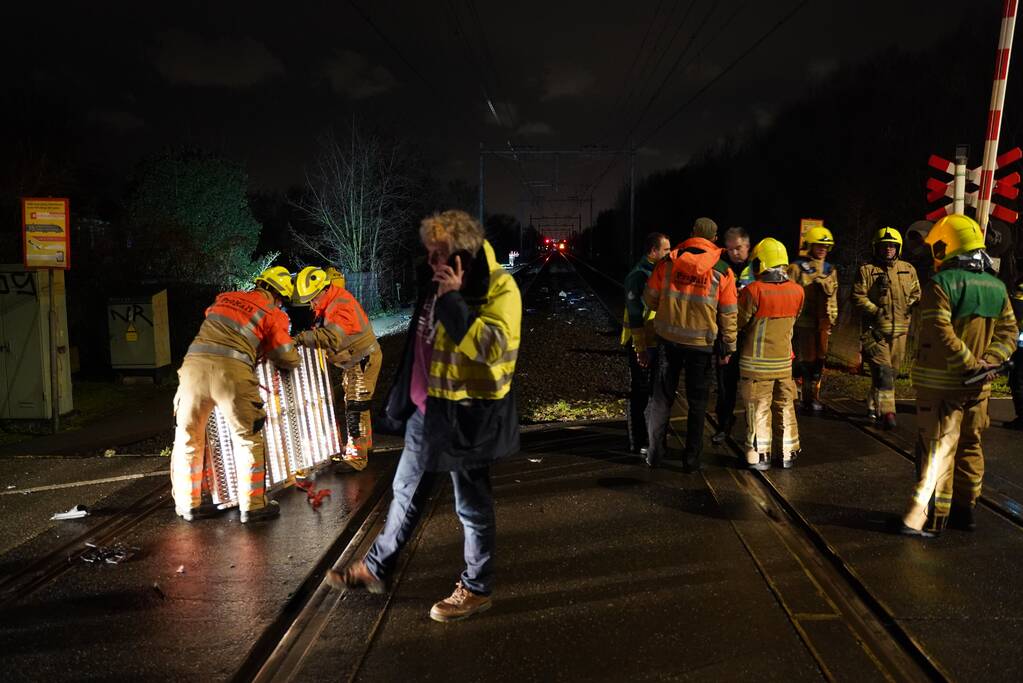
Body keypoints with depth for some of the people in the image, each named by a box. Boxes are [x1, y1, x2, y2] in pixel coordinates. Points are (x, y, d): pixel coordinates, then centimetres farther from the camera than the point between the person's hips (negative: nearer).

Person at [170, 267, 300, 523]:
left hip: (194, 364, 4)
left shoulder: (226, 297, 24)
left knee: (188, 437, 16)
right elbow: (289, 359, 11)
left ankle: (188, 503, 26)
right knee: (248, 439, 10)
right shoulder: (273, 314, 12)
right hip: (231, 369, -4)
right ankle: (253, 505, 13)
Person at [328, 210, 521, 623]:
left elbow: (492, 345, -31)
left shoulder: (499, 288, -16)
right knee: (406, 491, 20)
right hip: (429, 407, 8)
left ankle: (476, 589, 24)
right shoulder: (441, 286, 9)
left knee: (472, 504, 6)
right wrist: (404, 399, 23)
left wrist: (453, 300, -28)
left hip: (468, 413, -8)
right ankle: (376, 568, 37)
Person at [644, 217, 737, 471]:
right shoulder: (722, 271, -6)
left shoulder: (667, 262, -5)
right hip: (701, 344, -1)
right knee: (697, 402, 12)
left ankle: (654, 452, 18)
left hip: (668, 338, 1)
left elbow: (650, 299, 1)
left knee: (662, 396, 14)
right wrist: (728, 347, 7)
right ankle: (691, 458, 17)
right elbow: (728, 315, -3)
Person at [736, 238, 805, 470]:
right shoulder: (797, 291, -2)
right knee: (785, 407, 16)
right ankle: (788, 453, 24)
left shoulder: (753, 292, -19)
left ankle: (760, 456, 11)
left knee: (759, 410, 5)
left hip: (756, 363, -4)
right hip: (784, 361, 4)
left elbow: (738, 323, -10)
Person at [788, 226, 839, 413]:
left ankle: (812, 397, 16)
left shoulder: (830, 271, 16)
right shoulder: (796, 268, -1)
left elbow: (832, 297, 20)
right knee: (802, 359, -5)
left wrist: (832, 319, 14)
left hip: (822, 324, 5)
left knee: (818, 360, 7)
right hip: (802, 322, -5)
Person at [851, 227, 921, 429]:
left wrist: (911, 306, -2)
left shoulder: (908, 270, 12)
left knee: (892, 371, 12)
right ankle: (887, 412, -13)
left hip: (899, 330, 5)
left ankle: (874, 406, 28)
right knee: (882, 370, -12)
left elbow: (916, 294, 18)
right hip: (875, 330, -5)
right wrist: (876, 311, -16)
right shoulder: (867, 270, -2)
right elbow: (858, 297, -6)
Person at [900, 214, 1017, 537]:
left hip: (941, 382, -6)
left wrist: (970, 363, -15)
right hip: (978, 386, 6)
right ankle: (965, 509, 26)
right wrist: (987, 362, -5)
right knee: (969, 446, 17)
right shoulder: (996, 287, 9)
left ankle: (932, 517, -4)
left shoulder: (941, 284, -14)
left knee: (938, 448, -2)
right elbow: (1008, 332, 6)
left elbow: (942, 335, -23)